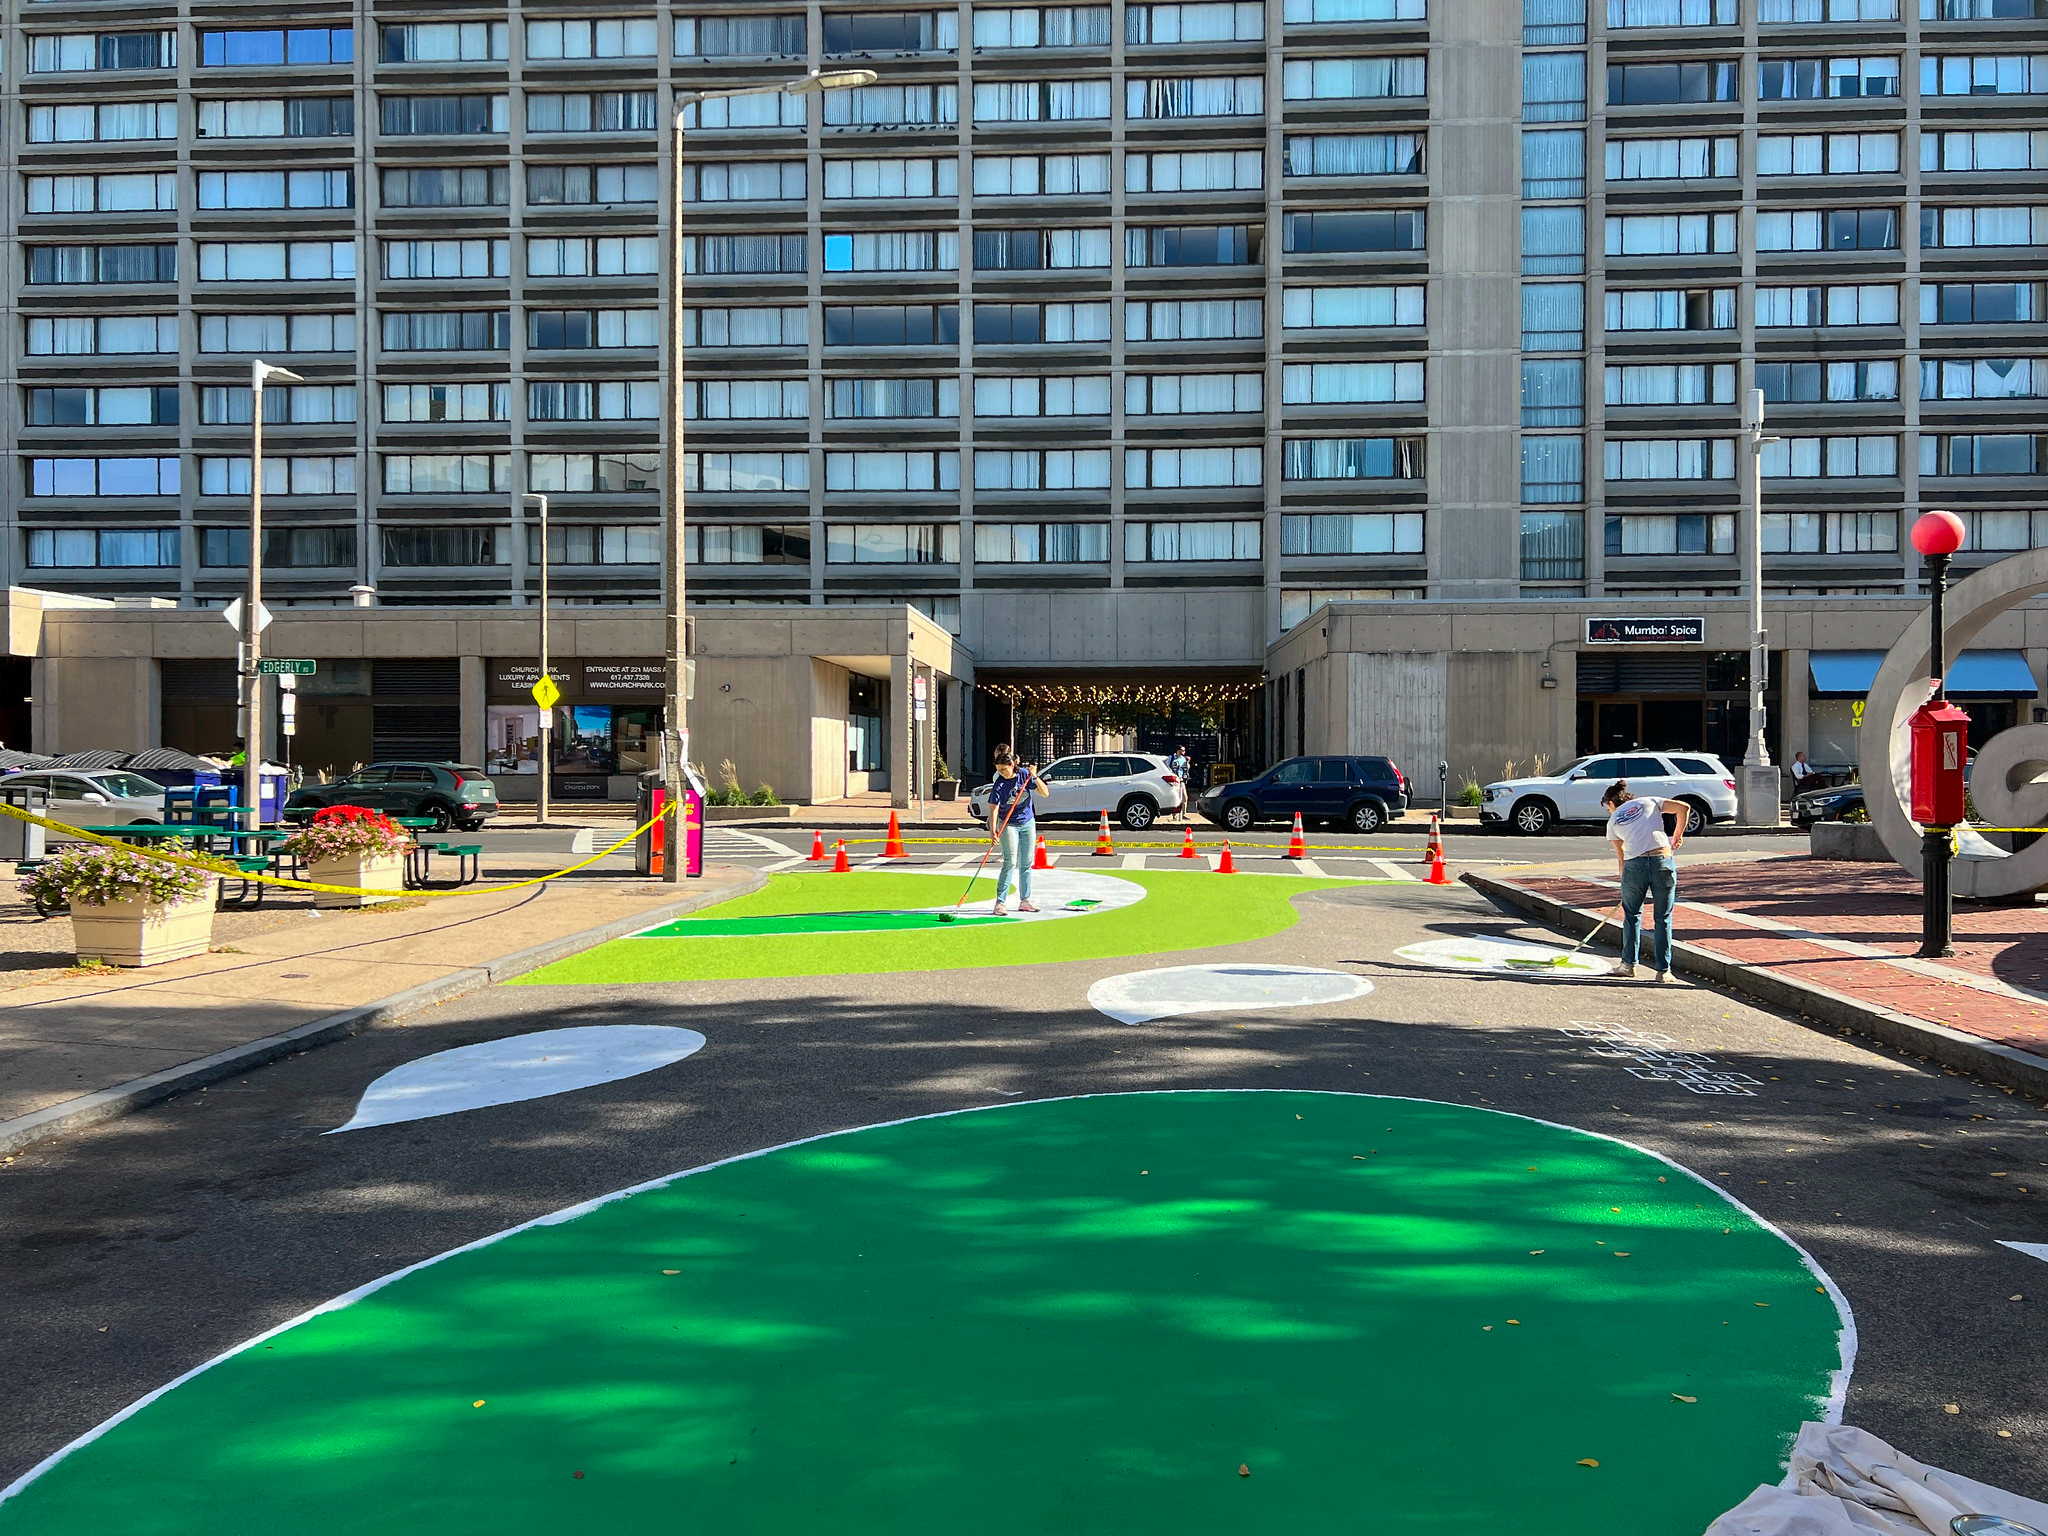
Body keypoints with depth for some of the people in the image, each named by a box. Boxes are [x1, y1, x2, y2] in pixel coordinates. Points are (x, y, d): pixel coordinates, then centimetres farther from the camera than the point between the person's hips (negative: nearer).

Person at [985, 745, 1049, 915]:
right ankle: (1000, 902, -11)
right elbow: (993, 809, -21)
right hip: (1008, 825, -4)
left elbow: (1045, 793, -5)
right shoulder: (999, 784, -17)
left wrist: (1035, 777, -21)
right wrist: (993, 832, -32)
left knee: (1026, 863, 8)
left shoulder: (1024, 775, -8)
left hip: (1028, 823, 4)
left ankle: (1025, 901, 17)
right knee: (1010, 863, -14)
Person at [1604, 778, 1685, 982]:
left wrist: (1625, 883, 29)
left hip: (1634, 865, 0)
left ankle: (1629, 964, 23)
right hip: (1663, 861, 0)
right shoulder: (1649, 802, 18)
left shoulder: (1613, 821, 18)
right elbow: (1683, 807, 7)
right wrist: (1677, 835, 19)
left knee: (1631, 914, 20)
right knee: (1663, 917, 10)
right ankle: (1663, 970, 11)